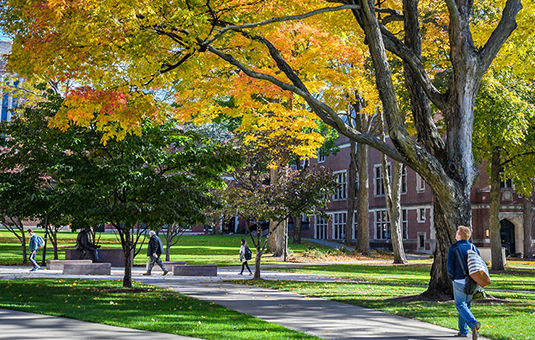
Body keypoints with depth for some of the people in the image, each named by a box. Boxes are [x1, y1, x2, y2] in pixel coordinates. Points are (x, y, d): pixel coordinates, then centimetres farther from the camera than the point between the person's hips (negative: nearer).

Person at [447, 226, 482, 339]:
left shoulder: (453, 248, -7)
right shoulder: (473, 247, 6)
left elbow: (450, 266, -8)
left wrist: (452, 278, 6)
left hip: (459, 281, -5)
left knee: (460, 305, 0)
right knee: (466, 305, 16)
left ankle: (474, 323, -24)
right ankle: (463, 330, 19)